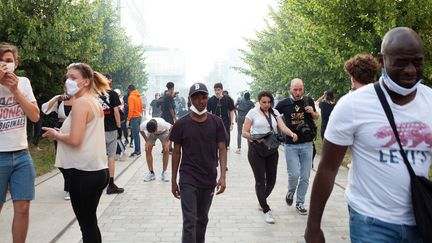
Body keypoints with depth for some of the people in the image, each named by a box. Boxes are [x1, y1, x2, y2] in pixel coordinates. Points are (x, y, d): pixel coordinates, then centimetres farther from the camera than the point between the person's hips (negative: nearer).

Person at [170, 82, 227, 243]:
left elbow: (222, 150, -1)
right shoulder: (181, 124, -6)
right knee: (190, 222, -6)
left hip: (209, 180, 2)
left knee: (202, 220, 18)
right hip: (188, 180, -2)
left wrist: (223, 176, -12)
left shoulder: (216, 122, -2)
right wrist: (173, 180, 3)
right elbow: (176, 152, 1)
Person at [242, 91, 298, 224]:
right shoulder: (253, 112, -2)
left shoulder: (275, 112, 8)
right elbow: (244, 132, -2)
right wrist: (255, 138, -21)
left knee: (271, 180, 8)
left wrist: (291, 133, -28)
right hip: (256, 149, -4)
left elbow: (283, 127, -7)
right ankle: (266, 210, 7)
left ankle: (262, 201, 36)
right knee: (260, 180, -3)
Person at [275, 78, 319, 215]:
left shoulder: (308, 101, 3)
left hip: (307, 144, 2)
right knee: (294, 174, -9)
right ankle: (291, 191, 24)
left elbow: (317, 117, 17)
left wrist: (312, 112, -5)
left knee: (305, 176, 5)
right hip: (291, 145, -2)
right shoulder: (284, 103, -3)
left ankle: (300, 203, 21)